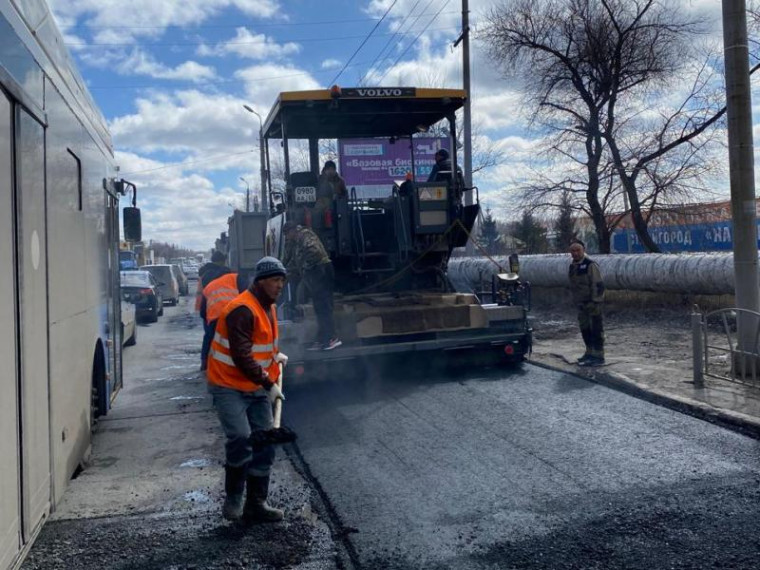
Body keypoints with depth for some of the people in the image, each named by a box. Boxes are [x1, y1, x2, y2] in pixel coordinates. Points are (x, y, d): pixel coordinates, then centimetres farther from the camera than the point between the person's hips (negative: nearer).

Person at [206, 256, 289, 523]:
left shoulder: (268, 307, 10)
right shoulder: (242, 309, -21)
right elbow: (242, 356, -26)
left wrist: (275, 355, 9)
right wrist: (268, 383, -23)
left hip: (258, 389, 9)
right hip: (229, 386, -9)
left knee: (264, 445, 6)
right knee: (240, 438, -23)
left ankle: (256, 505, 17)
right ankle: (233, 499, -2)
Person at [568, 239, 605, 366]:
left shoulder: (590, 265, -13)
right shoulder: (573, 266, 13)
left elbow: (598, 285, -17)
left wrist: (595, 302, -21)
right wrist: (576, 301, 19)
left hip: (592, 303, -9)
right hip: (581, 304, 9)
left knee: (596, 329, -4)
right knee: (585, 329, 15)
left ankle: (598, 356, -1)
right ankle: (589, 353, 28)